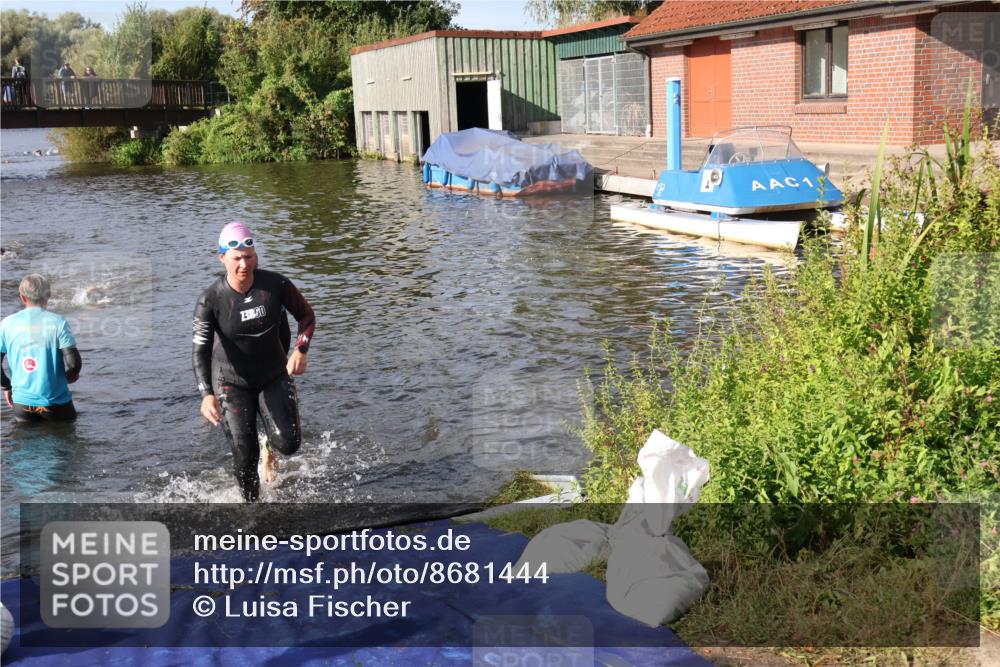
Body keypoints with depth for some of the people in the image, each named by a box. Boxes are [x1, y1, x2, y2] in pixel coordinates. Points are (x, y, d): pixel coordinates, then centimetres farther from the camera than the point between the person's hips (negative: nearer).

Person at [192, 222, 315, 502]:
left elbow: (306, 315, -1)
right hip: (232, 382, -1)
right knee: (245, 455, -4)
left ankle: (269, 448, 30)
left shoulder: (276, 285, -16)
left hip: (274, 376, 1)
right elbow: (200, 350, -21)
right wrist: (207, 394, -34)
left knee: (289, 444, -9)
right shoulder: (211, 300, -20)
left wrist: (301, 350, -17)